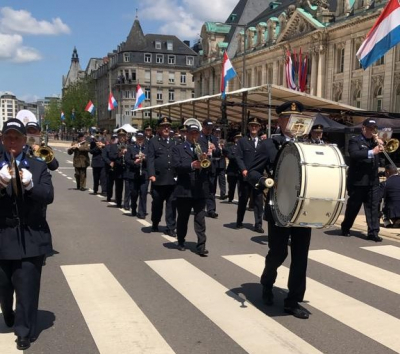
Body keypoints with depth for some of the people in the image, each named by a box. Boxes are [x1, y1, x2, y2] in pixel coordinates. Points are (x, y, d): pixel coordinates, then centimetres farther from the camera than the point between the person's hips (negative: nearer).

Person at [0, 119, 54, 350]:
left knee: (27, 287, 1)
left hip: (31, 237, -1)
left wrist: (30, 184, -28)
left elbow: (48, 196, -11)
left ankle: (24, 331, 15)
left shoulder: (38, 166, 1)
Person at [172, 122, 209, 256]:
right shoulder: (178, 149, 3)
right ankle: (181, 242, 30)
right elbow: (176, 166, -11)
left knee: (200, 218, -4)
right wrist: (191, 165, -26)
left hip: (200, 189, 1)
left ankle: (201, 246, -4)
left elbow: (210, 166, 4)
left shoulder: (204, 148, 13)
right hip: (184, 189, -1)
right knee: (182, 218, 12)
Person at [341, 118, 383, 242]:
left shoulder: (375, 141, 16)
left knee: (373, 206, -1)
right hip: (358, 179, -5)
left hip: (373, 180, 5)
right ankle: (345, 228, 24)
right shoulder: (355, 140, -4)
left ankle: (373, 232, 0)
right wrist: (372, 152, -28)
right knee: (353, 206, 6)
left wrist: (381, 145, -4)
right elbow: (354, 154, -22)